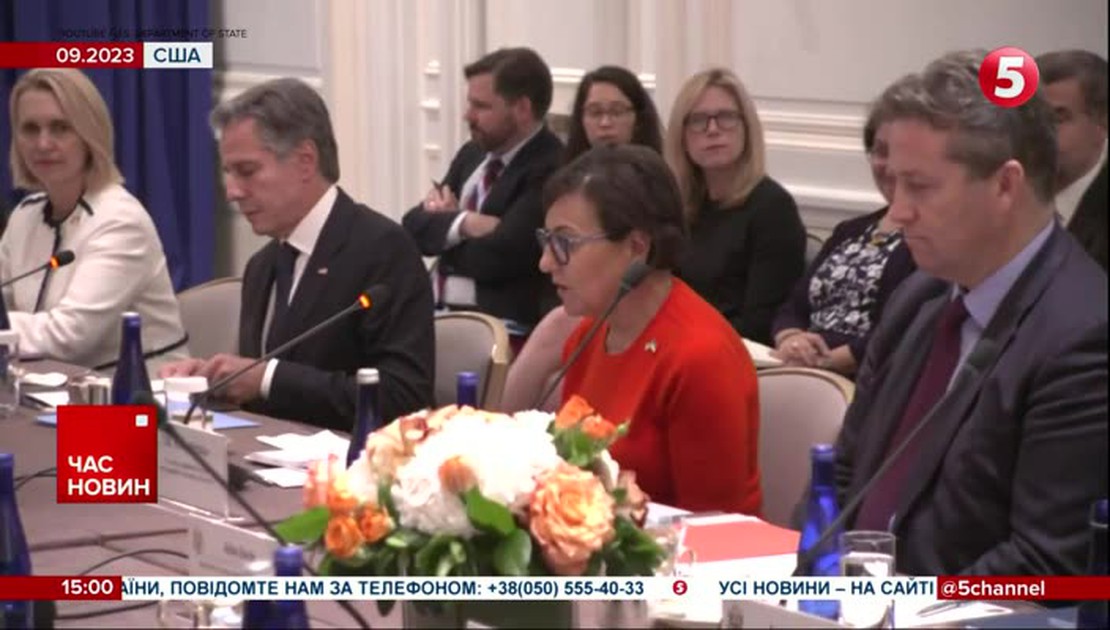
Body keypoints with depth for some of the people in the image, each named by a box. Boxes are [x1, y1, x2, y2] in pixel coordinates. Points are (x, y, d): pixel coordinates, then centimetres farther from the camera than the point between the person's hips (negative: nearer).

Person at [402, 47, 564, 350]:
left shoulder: (552, 170, -12)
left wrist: (444, 232, -1)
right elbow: (415, 227, 9)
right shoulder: (472, 154, 14)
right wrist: (462, 223, -11)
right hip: (440, 315, 8)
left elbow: (498, 256, -19)